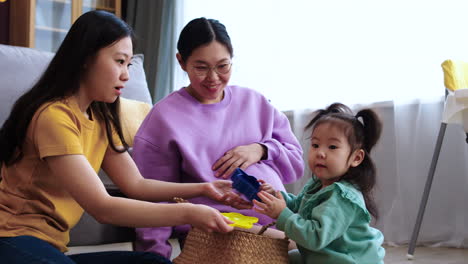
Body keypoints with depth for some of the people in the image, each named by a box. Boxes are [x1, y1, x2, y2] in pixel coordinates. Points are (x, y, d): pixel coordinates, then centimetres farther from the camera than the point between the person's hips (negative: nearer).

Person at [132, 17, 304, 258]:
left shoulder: (255, 102, 15)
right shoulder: (164, 116, 2)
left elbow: (296, 161, 16)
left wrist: (261, 150, -4)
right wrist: (157, 253, -12)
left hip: (279, 223, 4)